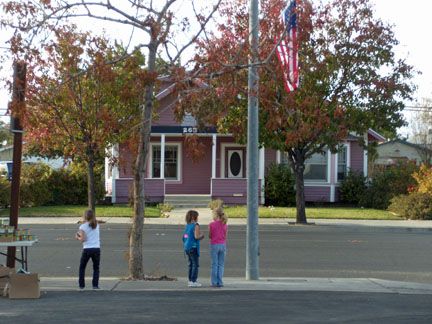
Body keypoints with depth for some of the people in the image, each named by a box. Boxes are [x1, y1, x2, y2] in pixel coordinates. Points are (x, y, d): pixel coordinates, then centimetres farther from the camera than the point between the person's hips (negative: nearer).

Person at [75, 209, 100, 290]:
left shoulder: (83, 226, -5)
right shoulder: (96, 225, 9)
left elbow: (83, 239, -11)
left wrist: (77, 237, 7)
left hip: (87, 249, -2)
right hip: (96, 248, 3)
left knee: (82, 267, 15)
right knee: (96, 268, 13)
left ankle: (81, 285, 13)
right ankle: (95, 284, 2)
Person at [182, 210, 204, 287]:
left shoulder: (187, 225, 11)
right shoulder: (196, 225, -13)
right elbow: (196, 236, -21)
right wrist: (201, 235, -1)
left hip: (187, 247, 8)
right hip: (193, 247, -8)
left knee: (191, 264, 17)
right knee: (195, 264, 0)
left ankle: (190, 280, 21)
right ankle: (193, 281, -1)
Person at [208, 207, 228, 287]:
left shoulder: (211, 224, -9)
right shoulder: (225, 225, 0)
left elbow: (210, 236, -1)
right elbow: (225, 236, 5)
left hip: (214, 245, -3)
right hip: (223, 245, 3)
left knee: (214, 264, 3)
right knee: (221, 265, 7)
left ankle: (214, 282, 3)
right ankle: (220, 282, 5)